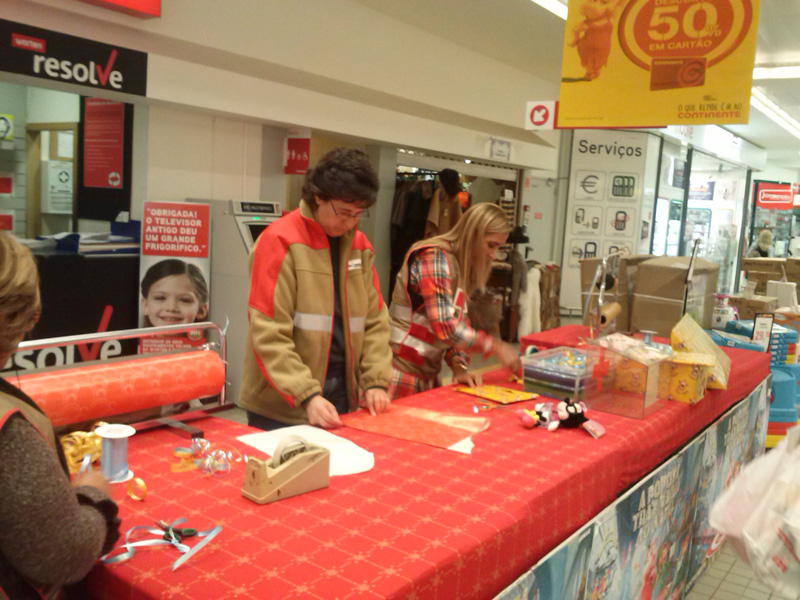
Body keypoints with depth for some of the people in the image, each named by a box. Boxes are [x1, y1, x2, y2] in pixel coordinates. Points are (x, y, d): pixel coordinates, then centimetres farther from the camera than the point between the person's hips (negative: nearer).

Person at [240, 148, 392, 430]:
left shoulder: (359, 245, 6)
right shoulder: (280, 241, -12)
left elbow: (375, 319, 8)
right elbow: (268, 334, -17)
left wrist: (376, 380, -3)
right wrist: (307, 396, -23)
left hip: (343, 395, 5)